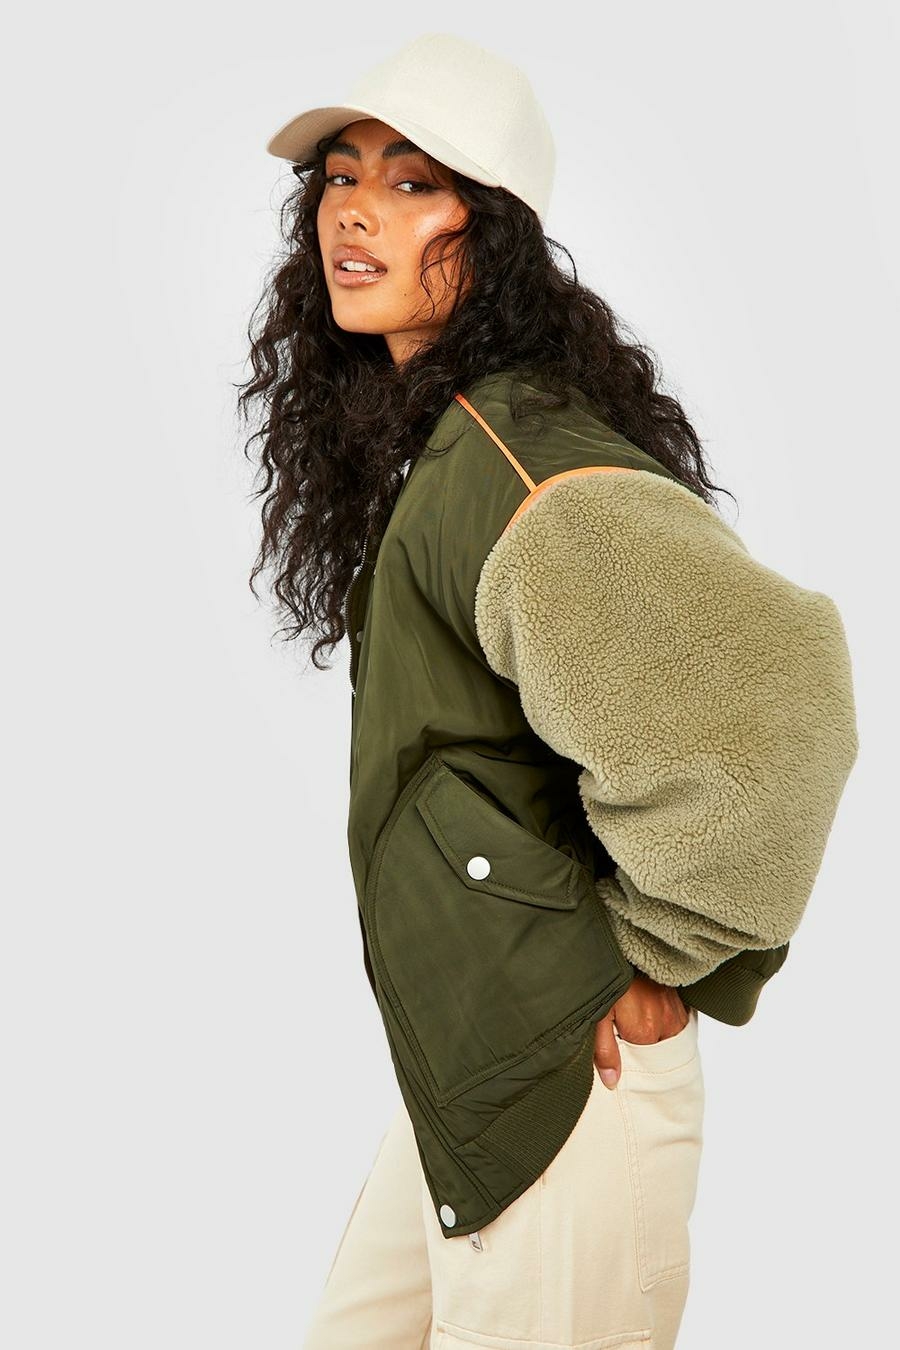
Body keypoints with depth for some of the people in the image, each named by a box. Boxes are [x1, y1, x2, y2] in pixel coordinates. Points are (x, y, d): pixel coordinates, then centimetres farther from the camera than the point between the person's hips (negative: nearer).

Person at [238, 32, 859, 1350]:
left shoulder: (506, 457, -22)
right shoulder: (416, 430, 9)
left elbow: (763, 678, -36)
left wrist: (655, 959, -23)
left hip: (556, 1089, -9)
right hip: (463, 1067, 9)